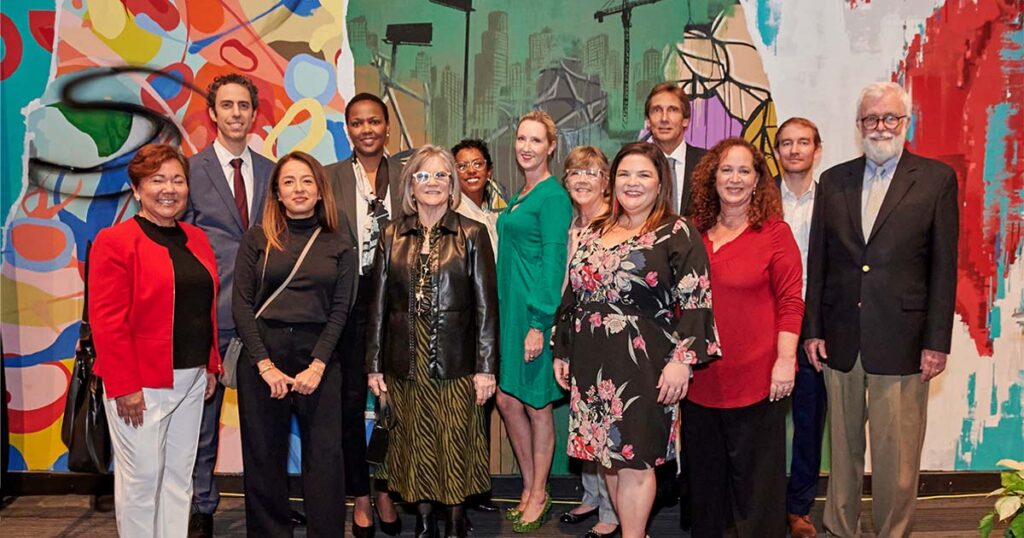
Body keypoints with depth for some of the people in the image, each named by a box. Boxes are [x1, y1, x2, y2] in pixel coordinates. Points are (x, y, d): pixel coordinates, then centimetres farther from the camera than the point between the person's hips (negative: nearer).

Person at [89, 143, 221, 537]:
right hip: (141, 384, -6)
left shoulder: (197, 239, 11)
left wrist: (211, 365, 12)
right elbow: (107, 321, -14)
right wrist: (123, 386, -16)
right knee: (142, 477, 3)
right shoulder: (115, 241, -9)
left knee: (180, 474, 14)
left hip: (191, 379, 6)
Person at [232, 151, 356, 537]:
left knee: (325, 457, 0)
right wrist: (265, 364, -9)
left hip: (318, 357, 0)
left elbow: (340, 310, 2)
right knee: (264, 457, 8)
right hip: (262, 357, 0)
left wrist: (318, 365, -10)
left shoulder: (339, 246, 7)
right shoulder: (257, 238, 5)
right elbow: (241, 305, -1)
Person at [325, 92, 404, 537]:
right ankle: (359, 497, 23)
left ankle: (386, 492, 26)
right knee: (351, 401, 6)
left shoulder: (408, 177, 5)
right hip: (349, 301, 0)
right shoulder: (331, 178, 3)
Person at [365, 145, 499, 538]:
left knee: (456, 446, 4)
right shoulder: (392, 235, 7)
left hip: (455, 363, -2)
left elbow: (486, 304, -3)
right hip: (405, 365, 2)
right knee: (415, 446, 10)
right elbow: (379, 303, 8)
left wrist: (485, 367, -7)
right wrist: (374, 365, 5)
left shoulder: (472, 234, -1)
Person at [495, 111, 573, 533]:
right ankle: (529, 488, 28)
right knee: (507, 399, 12)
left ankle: (539, 496, 21)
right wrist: (501, 309, 14)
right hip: (508, 306, 8)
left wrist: (539, 324, -19)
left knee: (536, 404, 4)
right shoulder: (519, 196, 14)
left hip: (536, 310, -8)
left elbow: (553, 262, -16)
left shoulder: (553, 196, -11)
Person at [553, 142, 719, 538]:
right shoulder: (594, 233, 13)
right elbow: (572, 297, 17)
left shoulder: (677, 233, -4)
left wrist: (682, 359, -19)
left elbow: (695, 301, -11)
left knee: (633, 457, -1)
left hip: (643, 364, -6)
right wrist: (563, 353, 17)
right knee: (607, 452, 12)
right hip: (593, 362, 6)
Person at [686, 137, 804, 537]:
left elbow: (790, 302, -7)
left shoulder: (775, 232, -5)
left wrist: (785, 360, -13)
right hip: (701, 375, 5)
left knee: (754, 478, 8)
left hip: (755, 377, -4)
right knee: (705, 474, 18)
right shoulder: (696, 233, 6)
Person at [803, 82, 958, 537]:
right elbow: (817, 262, 8)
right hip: (841, 341, 3)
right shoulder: (833, 180, 9)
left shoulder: (937, 179, 1)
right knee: (844, 447, 14)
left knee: (897, 456, 5)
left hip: (900, 341, -2)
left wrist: (937, 342, -5)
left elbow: (944, 266, -2)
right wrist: (813, 330, 4)